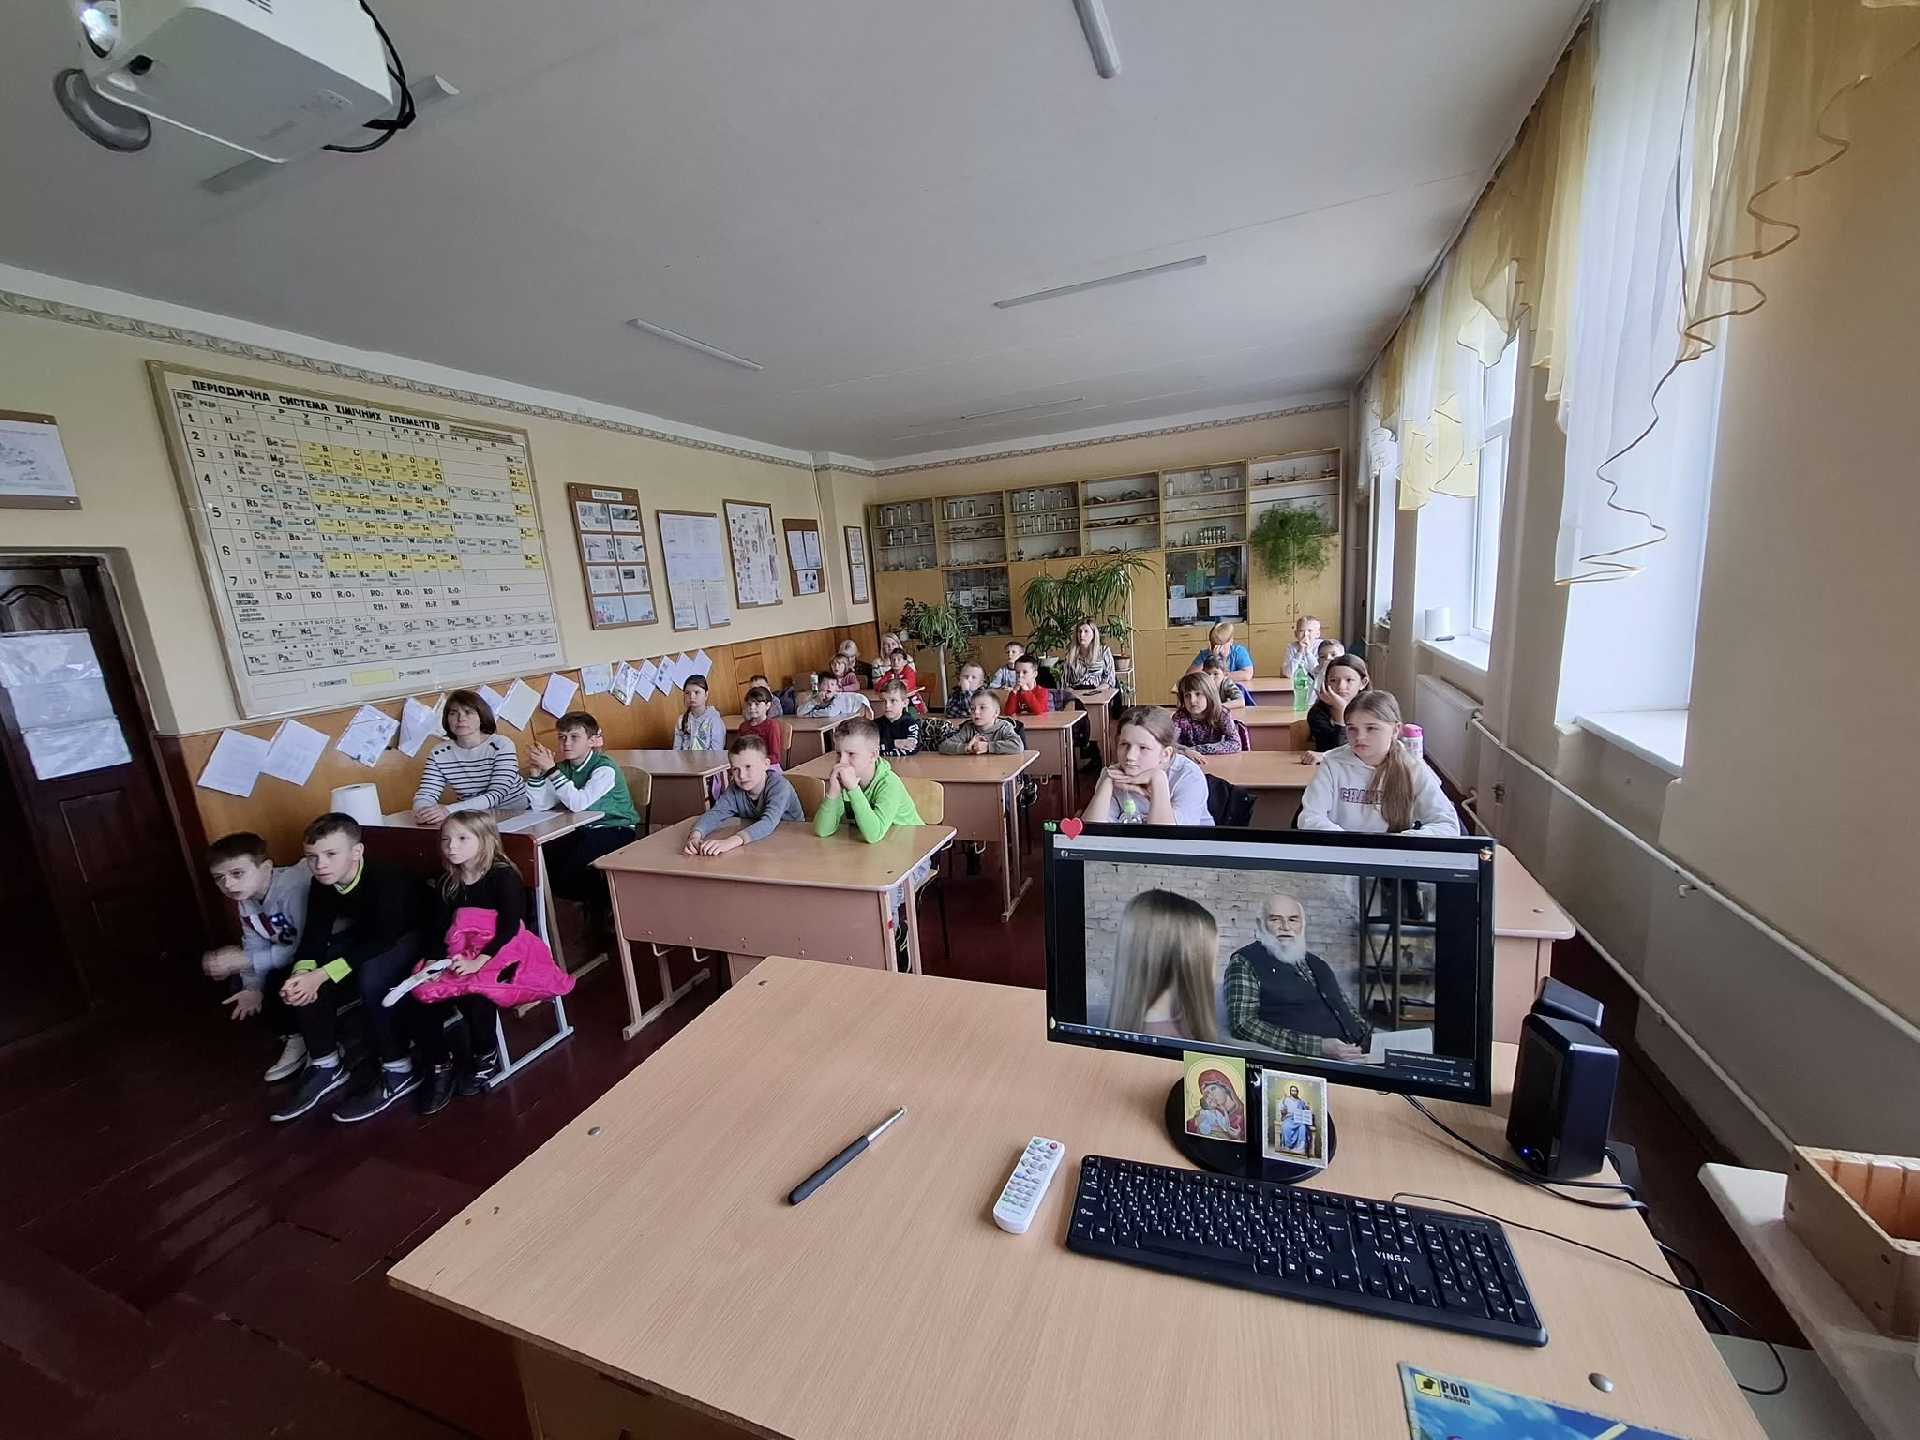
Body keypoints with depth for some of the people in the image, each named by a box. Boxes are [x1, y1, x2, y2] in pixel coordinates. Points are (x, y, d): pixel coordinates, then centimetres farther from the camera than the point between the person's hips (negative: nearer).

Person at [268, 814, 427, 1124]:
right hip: (367, 937, 8)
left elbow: (383, 940, -33)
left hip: (412, 936, -8)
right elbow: (314, 935, -7)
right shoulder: (322, 883, -8)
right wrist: (302, 973, -27)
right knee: (298, 983, -8)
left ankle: (399, 1072, -17)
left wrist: (322, 975, -35)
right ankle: (326, 1066, 11)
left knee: (371, 977, -33)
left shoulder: (387, 879, -31)